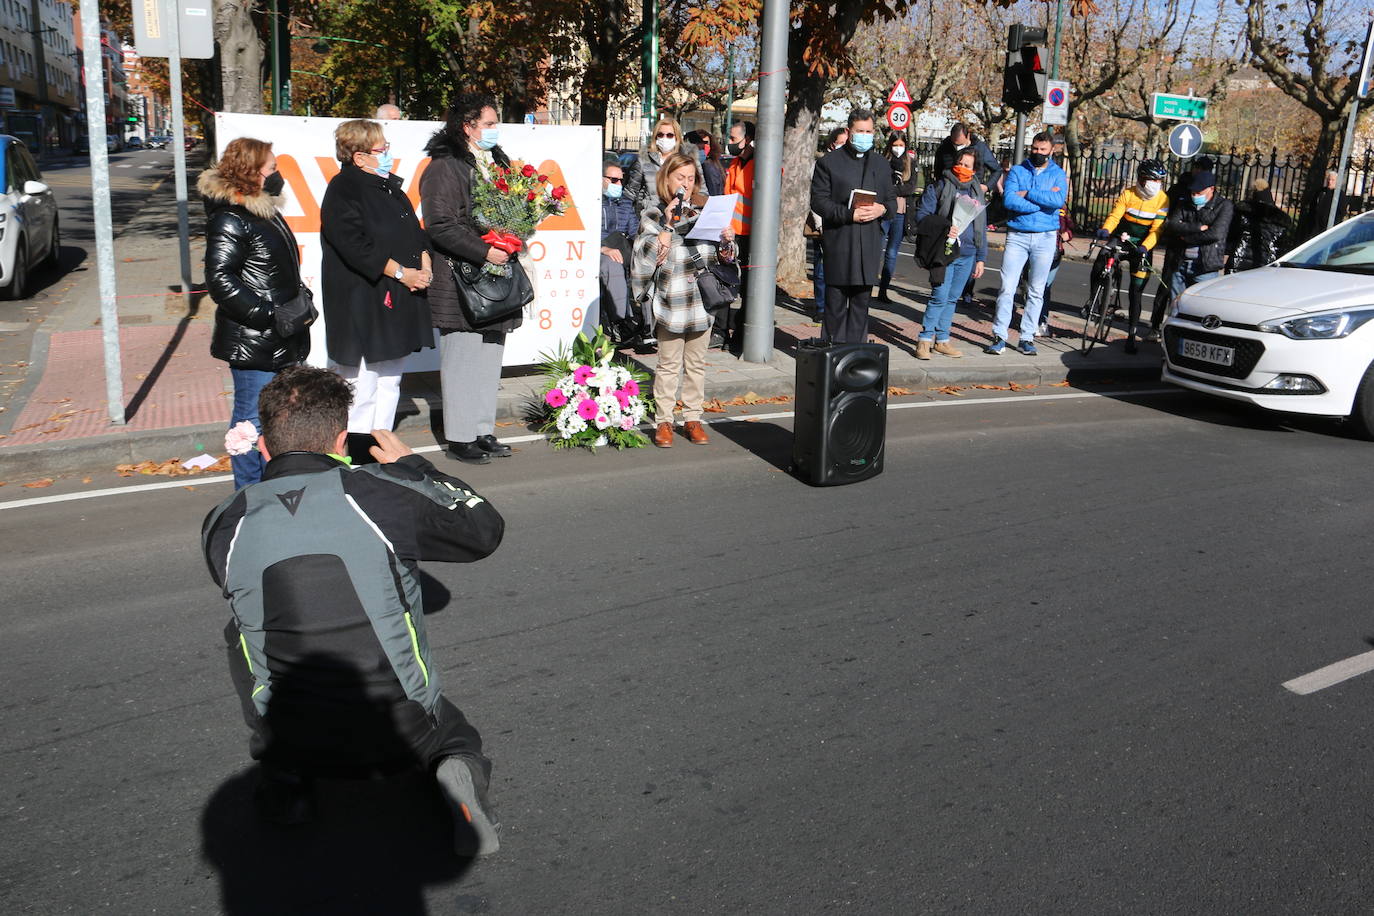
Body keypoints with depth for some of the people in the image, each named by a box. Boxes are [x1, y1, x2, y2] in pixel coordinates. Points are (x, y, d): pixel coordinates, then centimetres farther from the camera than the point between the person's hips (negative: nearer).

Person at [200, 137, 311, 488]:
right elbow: (219, 280, -22)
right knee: (253, 418, -3)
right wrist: (267, 315, -24)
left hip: (280, 341, 10)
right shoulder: (229, 220, -16)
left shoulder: (264, 210, 15)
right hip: (251, 344, -10)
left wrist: (300, 296, 12)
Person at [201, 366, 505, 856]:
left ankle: (281, 767, 14)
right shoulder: (385, 494, -14)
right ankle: (457, 769, -3)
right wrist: (410, 465, 14)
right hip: (401, 729, -1)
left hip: (293, 737, 2)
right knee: (455, 735, 33)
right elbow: (485, 528, 4)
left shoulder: (222, 525, -7)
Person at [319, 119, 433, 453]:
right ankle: (356, 451, 3)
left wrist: (425, 265, 2)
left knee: (390, 379, 13)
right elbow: (356, 246, -19)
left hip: (398, 300, 9)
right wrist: (401, 272, -18)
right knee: (362, 384, -6)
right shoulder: (343, 189, -10)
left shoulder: (390, 184, 17)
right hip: (362, 303, -9)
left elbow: (415, 231, 20)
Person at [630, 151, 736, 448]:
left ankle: (692, 418, 20)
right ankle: (663, 421, 9)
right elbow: (651, 256, -12)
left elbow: (721, 257, 16)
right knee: (669, 364, 0)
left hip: (701, 299, 4)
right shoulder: (653, 214, 0)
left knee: (696, 363, 10)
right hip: (670, 301, -4)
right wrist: (669, 224, -18)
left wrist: (727, 241, -5)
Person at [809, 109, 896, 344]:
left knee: (861, 302, 7)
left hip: (869, 244, 4)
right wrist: (849, 214, -17)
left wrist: (882, 209, -6)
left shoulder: (882, 165, 17)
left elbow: (891, 200, 19)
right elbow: (818, 201, -5)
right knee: (836, 303, 0)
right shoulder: (829, 162, 2)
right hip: (838, 243, -4)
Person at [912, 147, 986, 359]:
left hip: (967, 255, 5)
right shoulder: (939, 187, 0)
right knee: (940, 296, -12)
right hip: (943, 252, -5)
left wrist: (981, 258, 14)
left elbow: (981, 228, 19)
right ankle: (925, 339, -4)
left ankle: (942, 339, 16)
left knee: (952, 298, 9)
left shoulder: (977, 193, 16)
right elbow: (922, 214, -5)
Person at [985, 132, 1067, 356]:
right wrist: (1043, 199, -13)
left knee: (1036, 291, 6)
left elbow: (1059, 200, -14)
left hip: (1045, 237, 1)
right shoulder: (1017, 171, 5)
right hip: (1017, 236, -1)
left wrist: (1027, 193, -14)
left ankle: (1027, 338, 13)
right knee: (1007, 288, -6)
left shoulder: (1057, 174, 5)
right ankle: (999, 337, -2)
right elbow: (1008, 200, -12)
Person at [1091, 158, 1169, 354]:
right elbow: (1115, 215, -12)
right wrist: (1105, 230, -33)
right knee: (1097, 270, -23)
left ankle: (1131, 335, 6)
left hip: (1142, 246, -1)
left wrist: (1144, 247, -30)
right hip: (1120, 239, 1)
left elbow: (1156, 229, -13)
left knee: (1136, 292, -1)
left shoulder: (1162, 200, -7)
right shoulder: (1128, 194, -4)